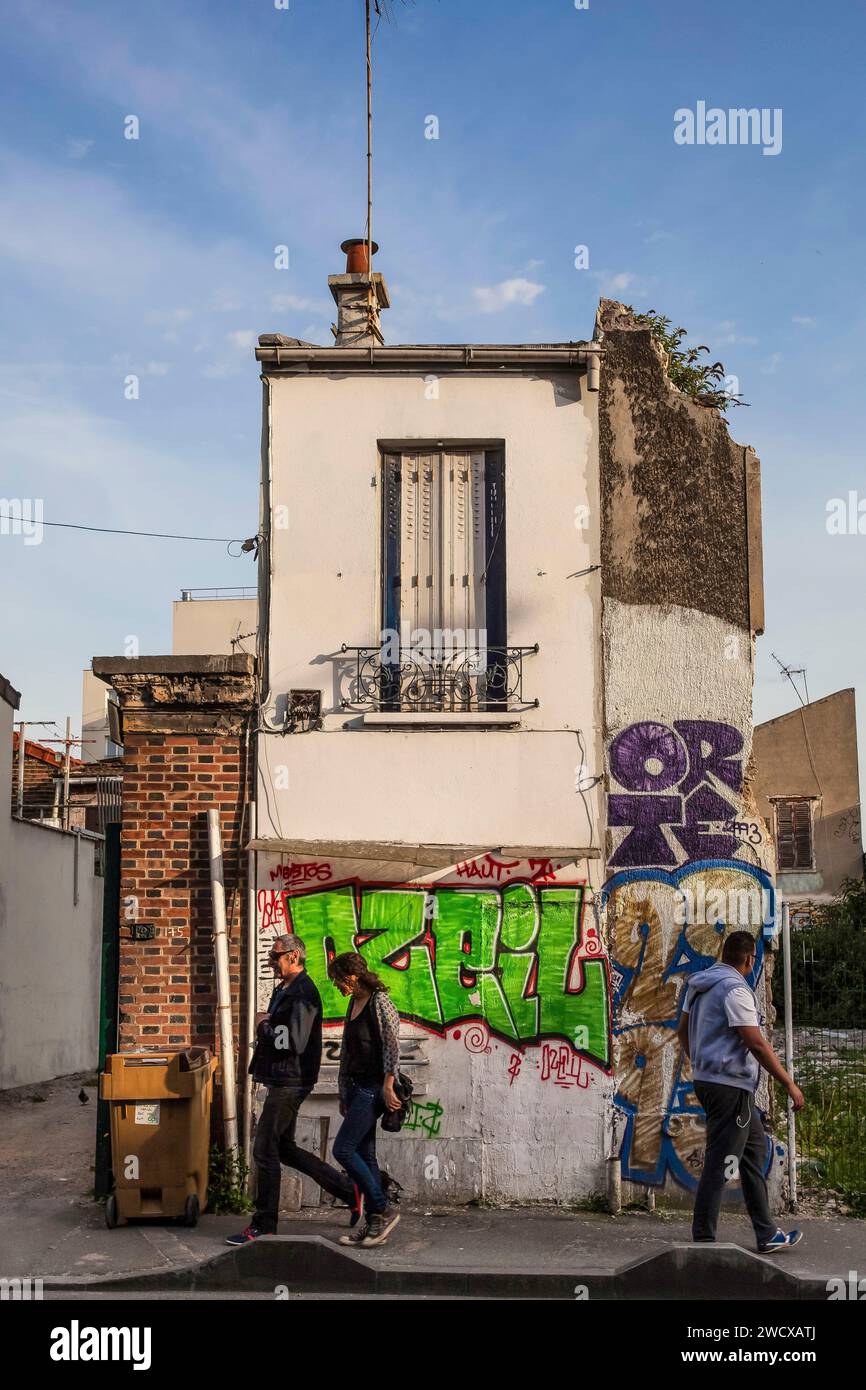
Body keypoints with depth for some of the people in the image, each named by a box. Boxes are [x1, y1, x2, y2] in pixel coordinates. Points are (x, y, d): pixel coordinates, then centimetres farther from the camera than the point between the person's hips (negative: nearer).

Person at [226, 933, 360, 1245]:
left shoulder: (303, 993, -17)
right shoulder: (283, 990, 15)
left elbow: (294, 1042, -26)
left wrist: (265, 1025, -11)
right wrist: (266, 1024, 3)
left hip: (290, 1082, -11)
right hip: (283, 1080, 11)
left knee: (265, 1151, -4)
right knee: (283, 1148, 16)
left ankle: (264, 1227, 6)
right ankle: (349, 1190, 22)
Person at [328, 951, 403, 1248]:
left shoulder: (379, 1002, -12)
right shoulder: (353, 1004, 14)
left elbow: (392, 1046, -16)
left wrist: (388, 1087, -19)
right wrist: (343, 1094, 20)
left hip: (373, 1088, -9)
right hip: (356, 1087, 9)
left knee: (343, 1150, -12)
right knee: (364, 1155, 8)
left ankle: (383, 1210, -2)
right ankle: (374, 1223, 13)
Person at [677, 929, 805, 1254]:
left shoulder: (700, 985, 11)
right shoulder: (735, 989, -18)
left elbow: (683, 1031, 20)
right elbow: (757, 1044, -22)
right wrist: (789, 1084, -16)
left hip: (707, 1079, 10)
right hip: (730, 1085, -10)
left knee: (755, 1147, 17)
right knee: (720, 1162, -4)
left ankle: (767, 1234, 21)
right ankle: (703, 1239, 1)